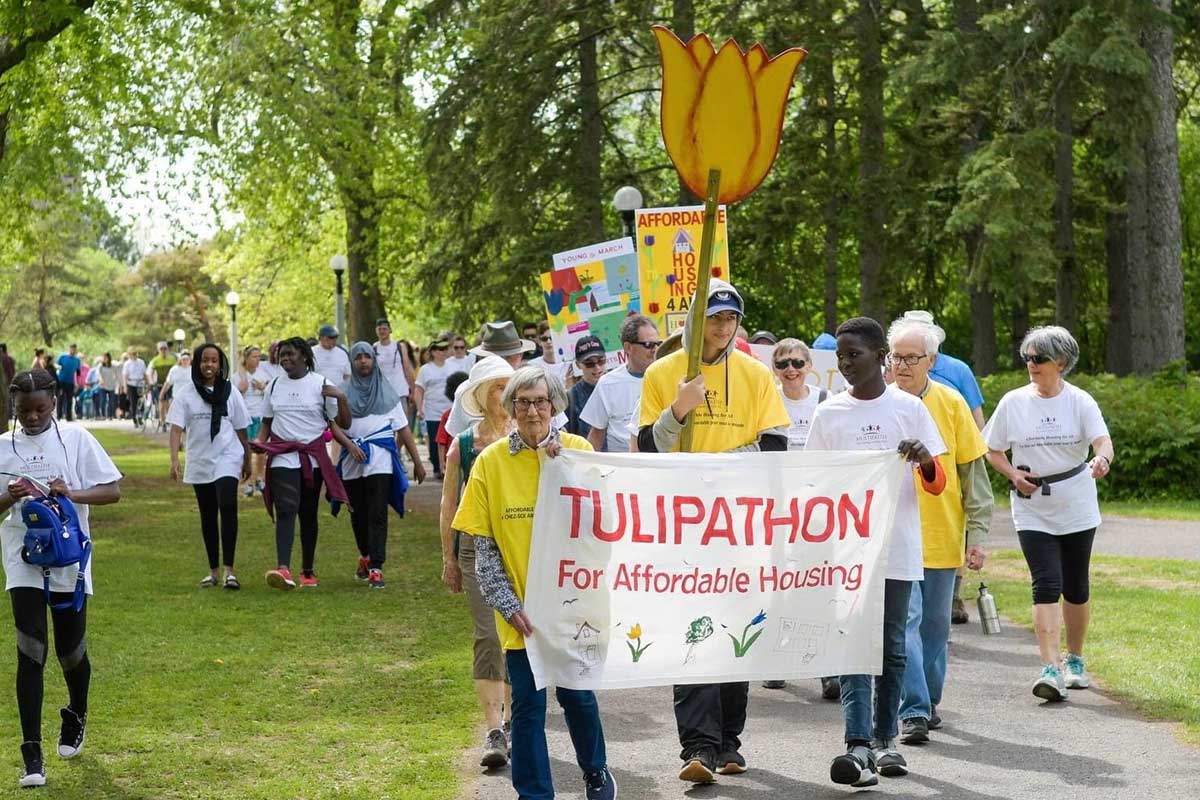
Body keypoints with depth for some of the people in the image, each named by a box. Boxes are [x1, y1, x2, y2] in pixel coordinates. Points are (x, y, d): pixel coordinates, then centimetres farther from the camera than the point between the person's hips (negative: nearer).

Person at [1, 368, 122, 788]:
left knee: (71, 649, 9)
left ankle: (76, 717, 40)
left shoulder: (75, 437, -1)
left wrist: (71, 493, -20)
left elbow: (113, 490, -3)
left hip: (69, 557, 0)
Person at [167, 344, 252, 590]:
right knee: (208, 516, 11)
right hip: (199, 462, 2)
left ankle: (229, 570, -20)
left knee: (227, 508, -19)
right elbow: (176, 428, -8)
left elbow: (241, 429, 9)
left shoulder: (229, 392, 2)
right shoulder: (186, 393, -1)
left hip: (227, 459, -2)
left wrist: (247, 460, 13)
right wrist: (174, 460, -21)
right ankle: (213, 570, 21)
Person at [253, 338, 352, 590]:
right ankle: (283, 569, -30)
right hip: (282, 457, 1)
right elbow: (267, 422, 18)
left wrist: (341, 397, -18)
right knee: (286, 510, -15)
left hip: (313, 457, -1)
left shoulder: (321, 384, -1)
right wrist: (260, 441, -2)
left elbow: (343, 423, -2)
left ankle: (308, 571, 19)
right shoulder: (275, 386, 8)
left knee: (308, 514, 8)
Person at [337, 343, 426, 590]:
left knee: (377, 514, -10)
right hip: (353, 459, 2)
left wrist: (417, 461, 5)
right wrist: (349, 444, -17)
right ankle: (365, 557, 33)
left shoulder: (387, 391, 10)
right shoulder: (344, 392, 9)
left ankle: (375, 568, -12)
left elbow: (403, 428, 9)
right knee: (358, 514, 10)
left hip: (380, 460, -1)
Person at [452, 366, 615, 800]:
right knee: (528, 702, 3)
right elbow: (483, 542, -1)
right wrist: (507, 603, -8)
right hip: (520, 606, 0)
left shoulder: (577, 450, -1)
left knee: (576, 693, 11)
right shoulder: (491, 461, -1)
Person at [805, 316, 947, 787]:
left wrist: (925, 460, -16)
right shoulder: (828, 414, 5)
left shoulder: (909, 408, 3)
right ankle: (858, 746, -18)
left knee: (892, 646, 8)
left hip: (898, 548, 0)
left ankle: (884, 740, 19)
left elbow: (937, 486, 5)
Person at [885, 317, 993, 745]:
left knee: (935, 625, 11)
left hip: (943, 537, 2)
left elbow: (973, 472, 4)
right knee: (904, 620, -12)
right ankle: (914, 711, -11)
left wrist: (977, 534, 0)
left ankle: (928, 701, 27)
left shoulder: (952, 404, 1)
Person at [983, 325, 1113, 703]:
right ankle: (1051, 669, -20)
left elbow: (1103, 440, -17)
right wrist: (1013, 474, -9)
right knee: (1046, 584, -13)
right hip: (1032, 512, 0)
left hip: (1076, 510, 0)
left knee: (1075, 587, 10)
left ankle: (1075, 661, 29)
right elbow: (992, 450, 10)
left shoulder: (1080, 402, -3)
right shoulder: (1013, 402, 1)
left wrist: (1102, 459, -40)